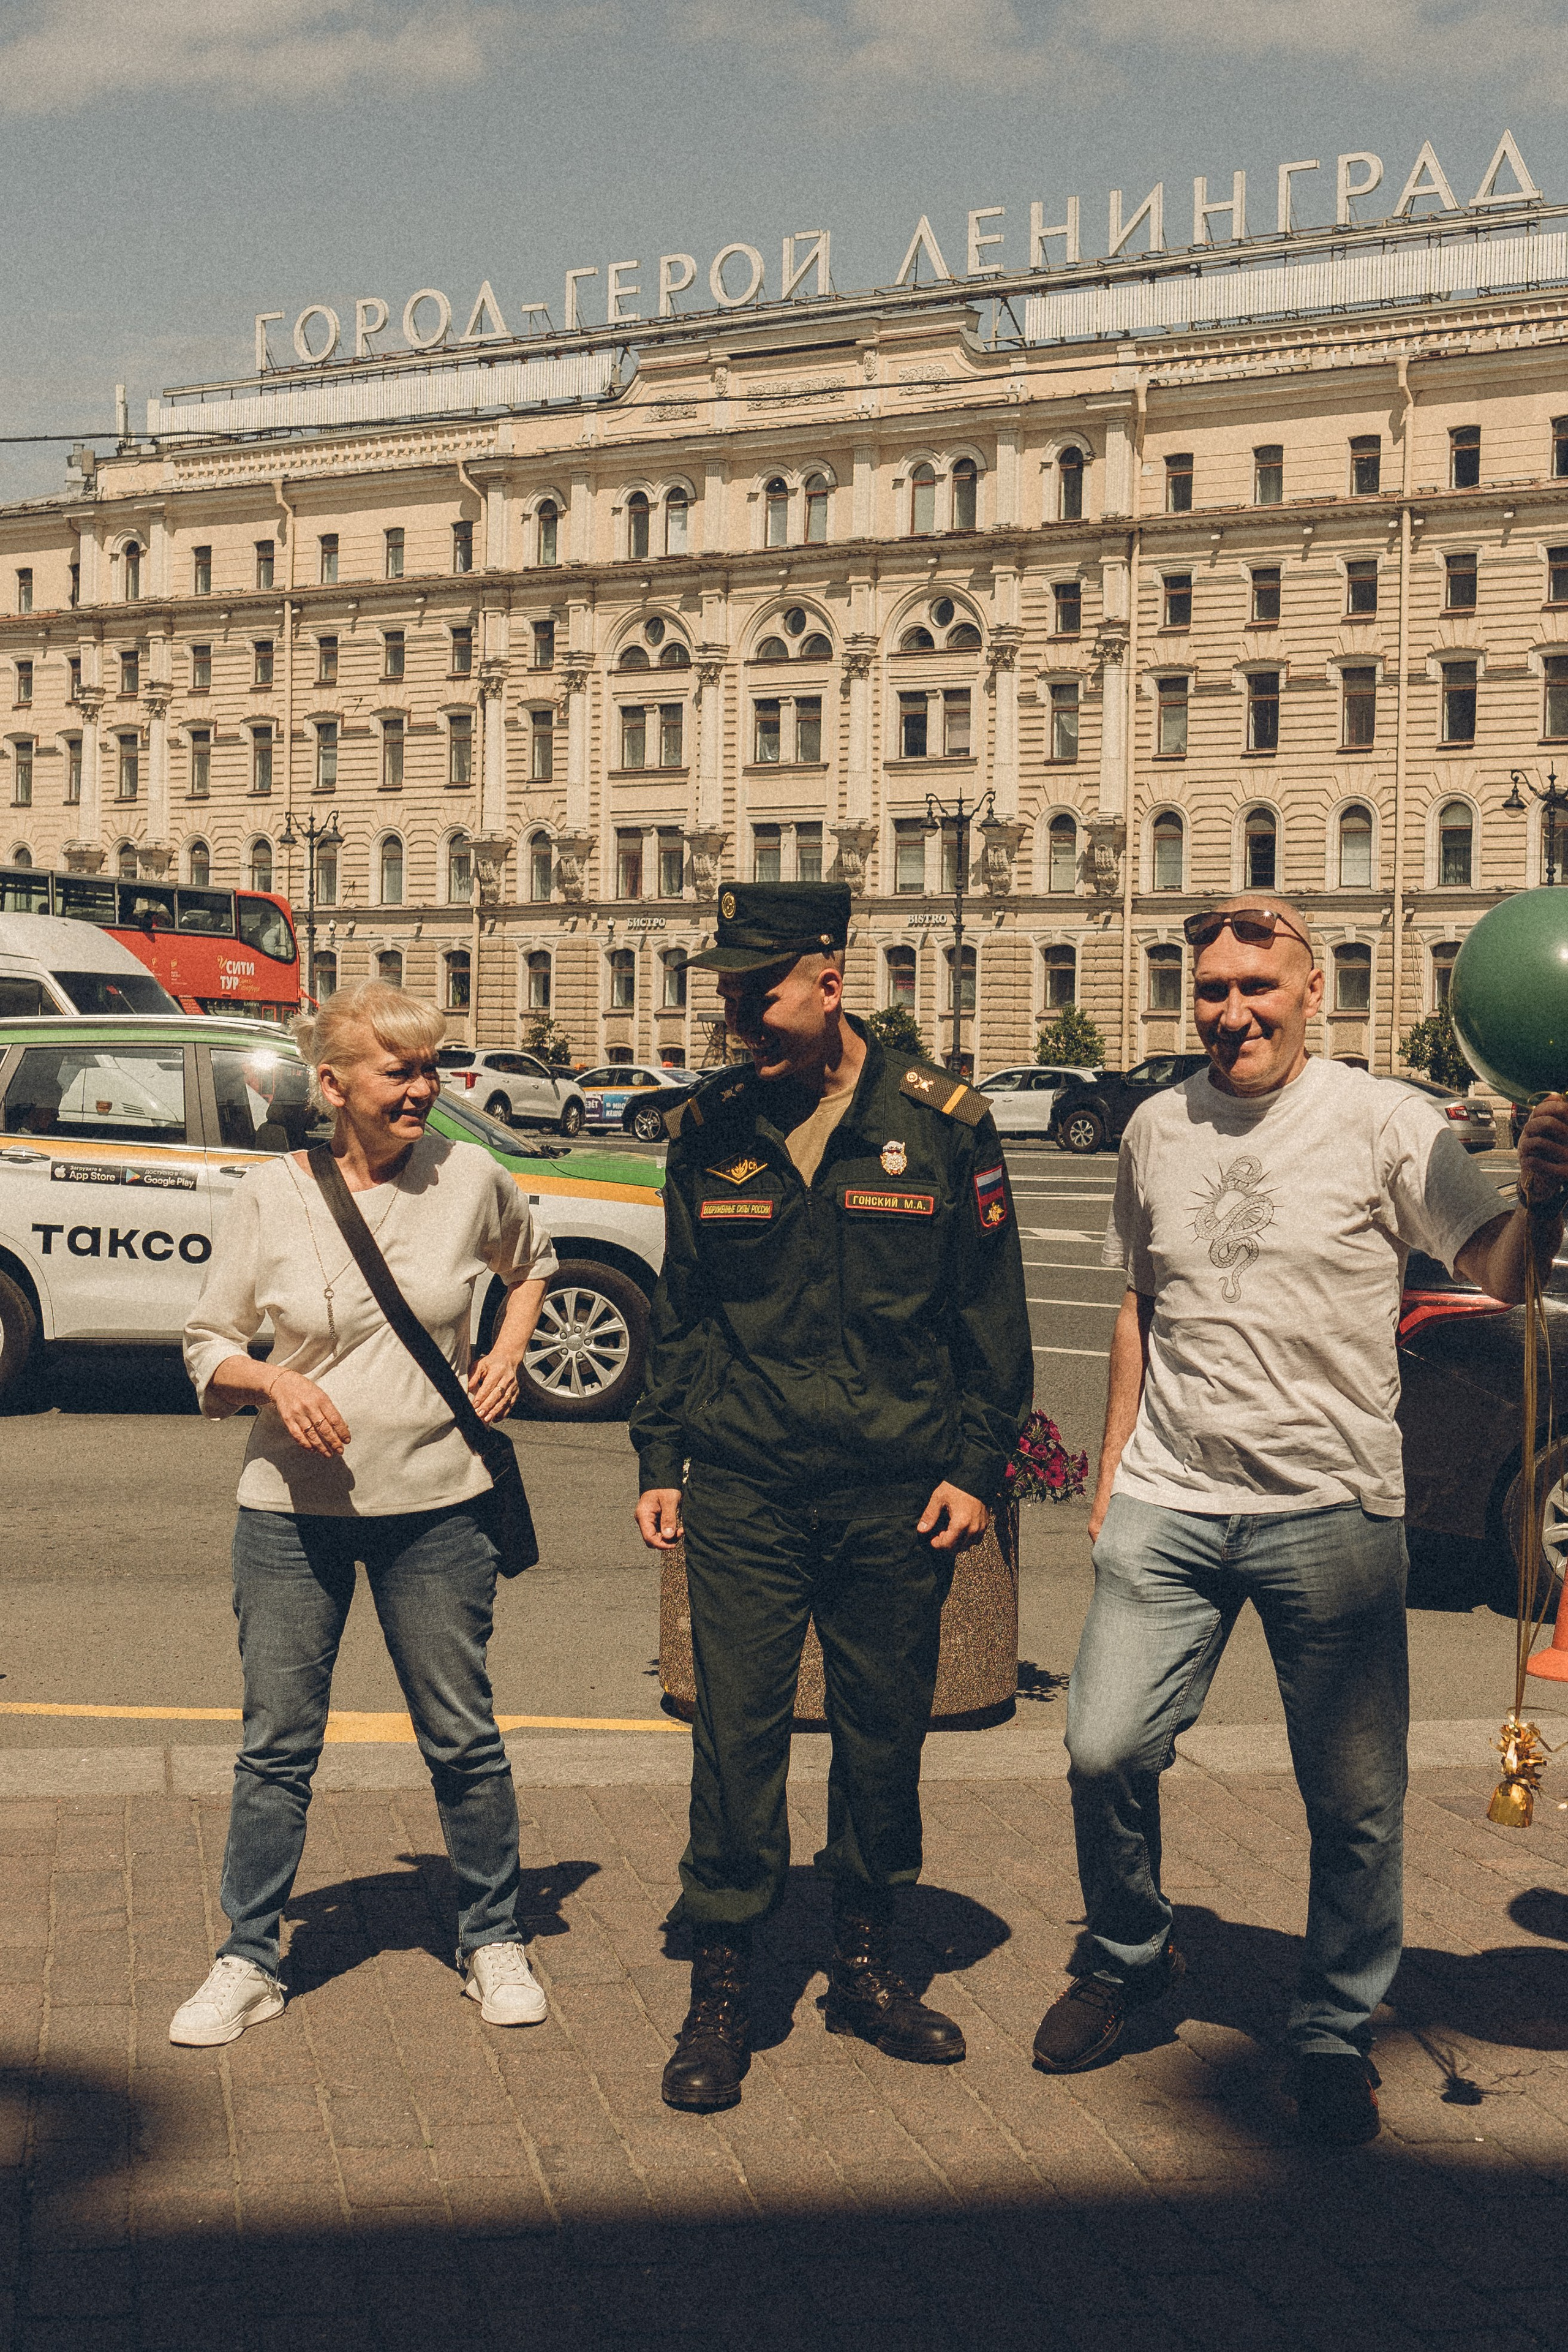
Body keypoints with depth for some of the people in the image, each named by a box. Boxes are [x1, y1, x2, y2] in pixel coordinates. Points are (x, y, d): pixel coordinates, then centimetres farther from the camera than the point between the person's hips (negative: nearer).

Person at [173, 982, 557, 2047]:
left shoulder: (469, 1177, -3)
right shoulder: (270, 1195, -6)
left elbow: (532, 1260, 19)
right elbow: (208, 1345, 3)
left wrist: (508, 1350, 4)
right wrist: (272, 1380, -17)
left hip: (438, 1504, 1)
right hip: (292, 1508, 0)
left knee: (464, 1739, 9)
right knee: (277, 1749, 6)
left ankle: (494, 1940, 27)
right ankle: (250, 1962, 20)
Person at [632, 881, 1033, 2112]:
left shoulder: (942, 1122, -3)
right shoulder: (711, 1127, 4)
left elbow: (993, 1312, 3)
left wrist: (974, 1466, -2)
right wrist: (662, 1460, 8)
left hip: (896, 1492, 0)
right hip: (743, 1488, 1)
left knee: (885, 1731, 10)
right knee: (736, 1732, -2)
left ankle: (866, 1964, 27)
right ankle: (721, 1990, 9)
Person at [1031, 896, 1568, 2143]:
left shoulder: (1382, 1122, -5)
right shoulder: (1158, 1129, 10)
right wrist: (1115, 1466, 17)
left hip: (1331, 1513, -3)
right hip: (1169, 1504, 3)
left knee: (1355, 1796, 3)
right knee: (1105, 1748, -2)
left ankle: (1337, 2031, 24)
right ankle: (1129, 1957, 25)